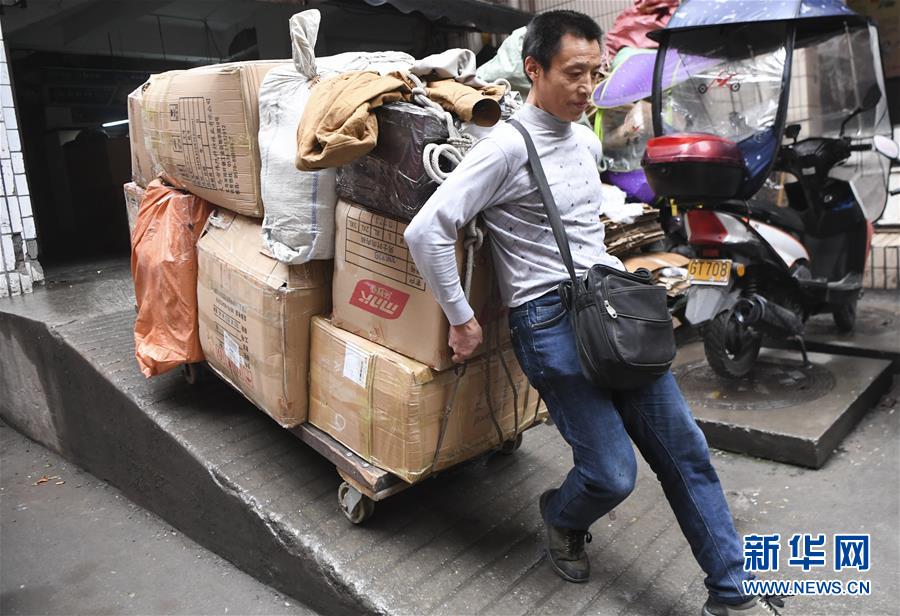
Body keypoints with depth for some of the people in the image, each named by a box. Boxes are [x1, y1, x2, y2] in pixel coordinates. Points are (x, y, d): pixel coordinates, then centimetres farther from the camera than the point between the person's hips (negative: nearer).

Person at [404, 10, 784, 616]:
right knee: (613, 474, -7)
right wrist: (462, 320, -12)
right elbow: (426, 231, -17)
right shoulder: (507, 147, -10)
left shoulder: (588, 142, 15)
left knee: (685, 448, 6)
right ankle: (562, 518, 30)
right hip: (550, 320, -7)